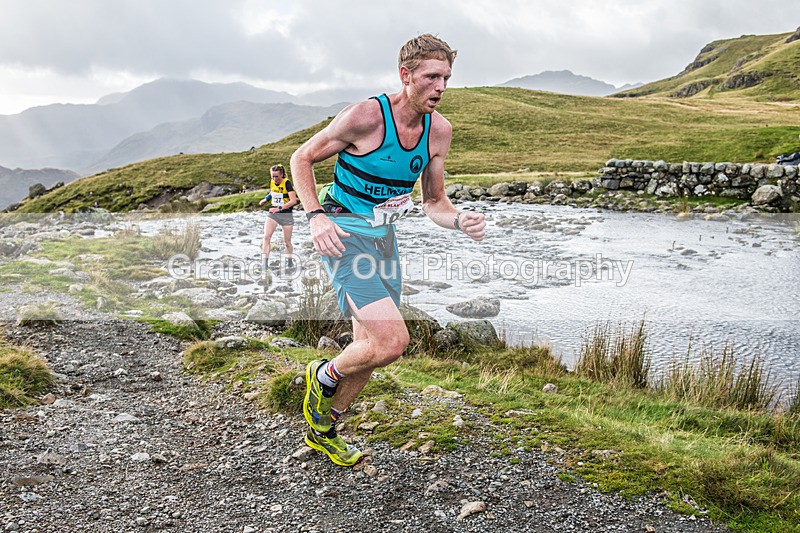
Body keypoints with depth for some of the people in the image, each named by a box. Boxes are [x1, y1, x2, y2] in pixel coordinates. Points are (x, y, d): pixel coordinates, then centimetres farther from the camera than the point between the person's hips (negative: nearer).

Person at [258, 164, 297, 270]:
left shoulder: (286, 183, -15)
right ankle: (264, 264, -17)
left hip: (286, 214, -4)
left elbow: (293, 201, -23)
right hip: (272, 214, 4)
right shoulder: (272, 182, 2)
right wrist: (265, 199, 10)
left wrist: (279, 208, -26)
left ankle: (290, 261, 30)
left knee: (287, 242, 6)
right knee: (266, 237, -15)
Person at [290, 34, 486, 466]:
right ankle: (324, 377, 13)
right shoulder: (365, 116, -18)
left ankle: (323, 430, 37)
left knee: (371, 348, 14)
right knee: (392, 341, -20)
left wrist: (460, 220, -14)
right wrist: (315, 215, -21)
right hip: (344, 236, -7)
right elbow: (301, 159, -7)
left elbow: (433, 203, 8)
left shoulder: (439, 130, 0)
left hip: (384, 238, 7)